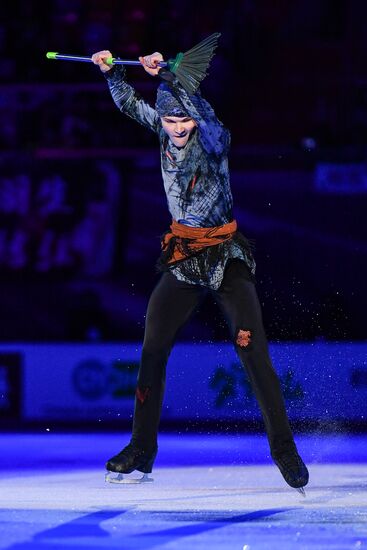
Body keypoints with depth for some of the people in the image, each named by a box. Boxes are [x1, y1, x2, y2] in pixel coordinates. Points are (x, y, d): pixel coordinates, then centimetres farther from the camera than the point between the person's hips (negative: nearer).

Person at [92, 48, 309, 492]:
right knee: (152, 351, 0)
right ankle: (141, 451, 9)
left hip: (226, 257, -5)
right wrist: (111, 71, 3)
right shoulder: (164, 133, 2)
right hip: (182, 256, 5)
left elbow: (203, 112, -33)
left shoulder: (213, 139, -11)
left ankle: (284, 449, -10)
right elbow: (130, 104, 16)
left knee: (253, 352, -14)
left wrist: (164, 76, -39)